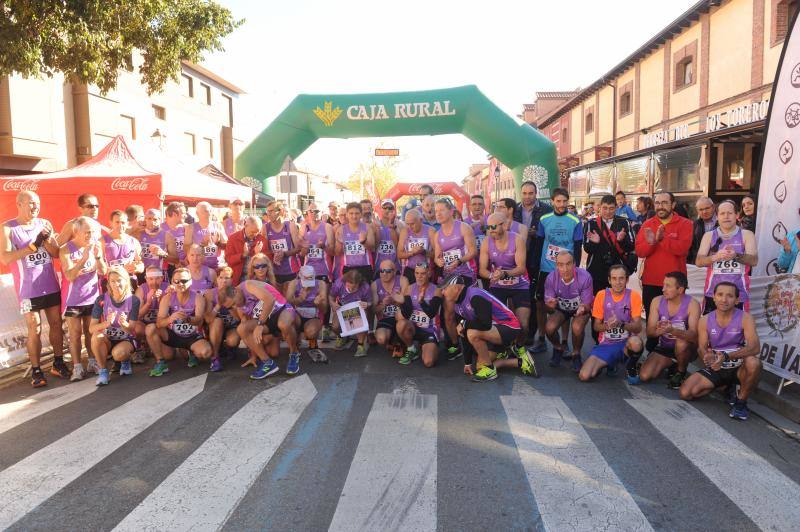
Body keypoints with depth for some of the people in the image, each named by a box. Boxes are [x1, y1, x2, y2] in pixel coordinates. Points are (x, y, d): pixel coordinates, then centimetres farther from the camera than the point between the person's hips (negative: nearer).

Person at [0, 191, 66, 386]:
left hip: (51, 285, 4)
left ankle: (58, 363, 22)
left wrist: (47, 239, -12)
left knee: (56, 323, 9)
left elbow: (56, 253, 6)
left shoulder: (45, 224, 6)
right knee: (34, 329, -2)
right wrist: (33, 246, -19)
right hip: (28, 288, -4)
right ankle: (36, 370, 7)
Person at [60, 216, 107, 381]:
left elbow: (103, 272, -4)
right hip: (73, 298, -3)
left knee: (91, 331, 10)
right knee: (75, 333, 0)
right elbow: (70, 276, -22)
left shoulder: (96, 245, -1)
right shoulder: (66, 250, -12)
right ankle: (77, 367, 6)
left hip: (92, 296, 3)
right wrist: (84, 258, -32)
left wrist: (98, 256, -22)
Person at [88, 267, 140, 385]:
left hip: (127, 339, -2)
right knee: (97, 336, -31)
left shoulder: (133, 300, -12)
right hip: (108, 340, 2)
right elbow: (91, 329, -14)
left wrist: (124, 324, -36)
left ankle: (125, 361, 5)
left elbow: (131, 330, -13)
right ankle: (102, 370, -12)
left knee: (118, 353, -34)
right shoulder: (102, 300, -10)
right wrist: (106, 323, -34)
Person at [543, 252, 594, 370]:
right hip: (561, 308, 2)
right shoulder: (551, 278, -24)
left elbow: (587, 305, -19)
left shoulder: (584, 277, -30)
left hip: (581, 308, -2)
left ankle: (576, 354, -1)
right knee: (549, 327, -26)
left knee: (577, 327, -33)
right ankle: (558, 349, 9)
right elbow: (549, 309, -15)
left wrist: (583, 308, -44)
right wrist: (550, 306, -40)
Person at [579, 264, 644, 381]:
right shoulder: (601, 295, -1)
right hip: (606, 345, 2)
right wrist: (607, 325, -20)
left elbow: (638, 327, -11)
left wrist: (621, 324, -30)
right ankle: (610, 363, 14)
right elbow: (596, 326, 3)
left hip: (626, 343, -2)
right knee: (584, 376, -19)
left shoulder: (634, 296, -6)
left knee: (636, 343, -41)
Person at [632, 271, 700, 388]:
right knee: (644, 376, -16)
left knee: (682, 342, -38)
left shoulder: (692, 304, -19)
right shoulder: (657, 301, -8)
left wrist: (672, 330, -49)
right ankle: (670, 365, 15)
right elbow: (649, 332, -11)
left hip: (685, 348, -3)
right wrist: (658, 331, -35)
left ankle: (681, 373, -7)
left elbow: (693, 335, -30)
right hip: (664, 348, 3)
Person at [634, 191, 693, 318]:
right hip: (650, 281, 3)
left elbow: (682, 248, -17)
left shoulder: (684, 224, -1)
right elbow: (639, 251, -3)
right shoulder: (647, 224, 7)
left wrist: (661, 239, -22)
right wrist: (650, 242, -21)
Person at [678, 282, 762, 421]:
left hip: (739, 367, -3)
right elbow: (701, 348, -6)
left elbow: (755, 347, -27)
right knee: (685, 393, -14)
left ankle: (741, 401, -11)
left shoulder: (745, 318, -13)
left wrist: (726, 356, -42)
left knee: (753, 362, -39)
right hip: (715, 368, 3)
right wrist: (707, 357, -33)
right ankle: (729, 386, 11)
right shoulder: (705, 320, -4)